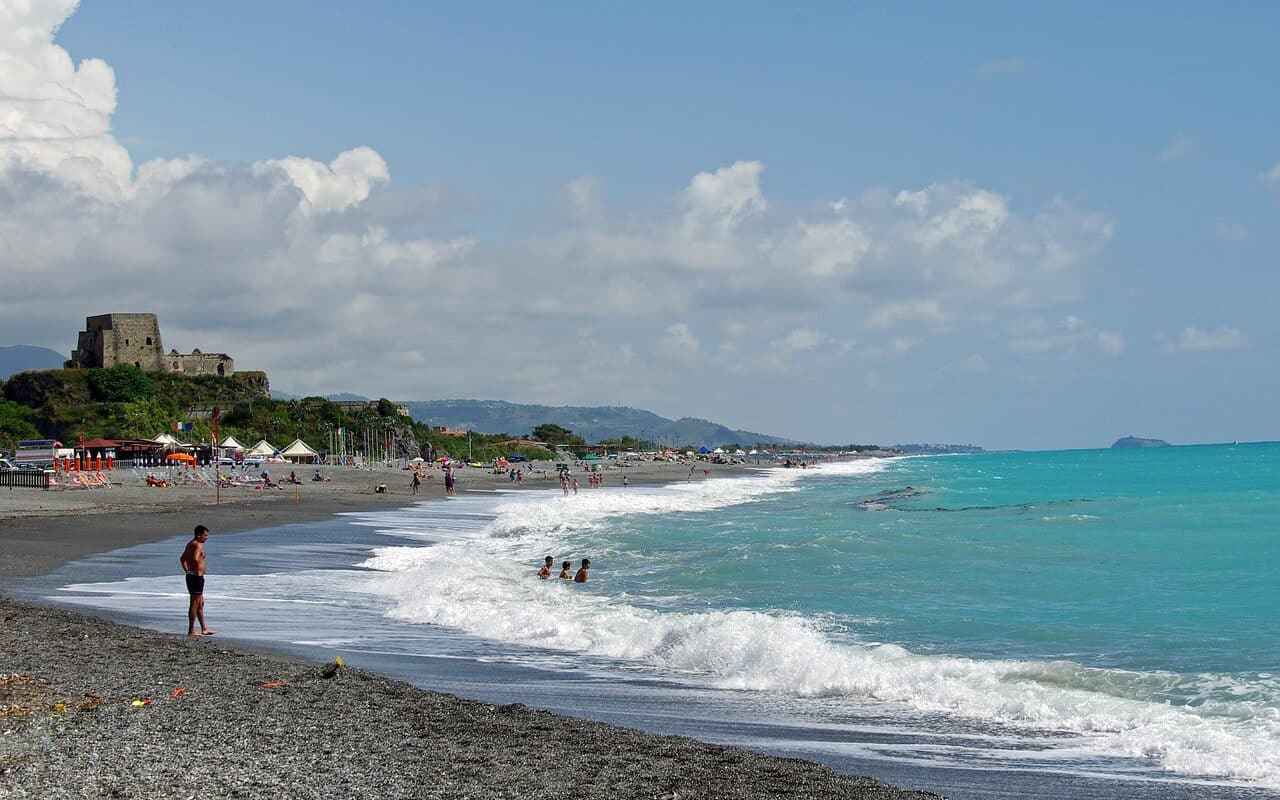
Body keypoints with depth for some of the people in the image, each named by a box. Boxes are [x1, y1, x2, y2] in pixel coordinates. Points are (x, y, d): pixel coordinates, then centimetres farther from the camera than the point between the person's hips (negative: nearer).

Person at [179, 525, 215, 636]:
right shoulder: (197, 545, -16)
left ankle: (204, 629, 24)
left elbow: (182, 559, 26)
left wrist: (187, 571, 23)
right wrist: (198, 570, -19)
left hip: (190, 576, 10)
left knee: (201, 604, 17)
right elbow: (195, 559, -32)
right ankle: (191, 631, -4)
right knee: (195, 604, -6)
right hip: (197, 577, -10)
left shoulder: (190, 544, 15)